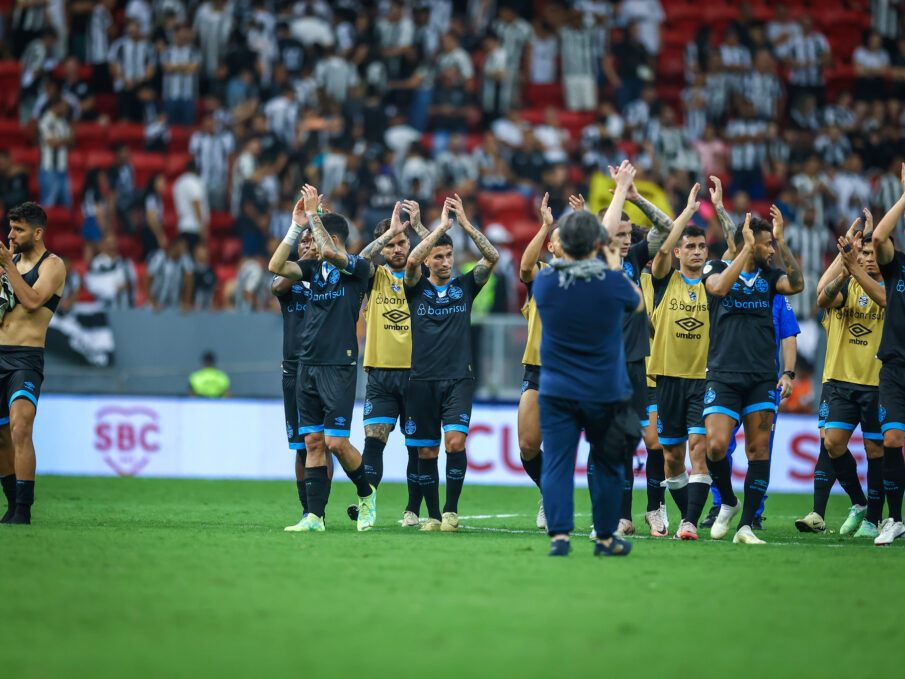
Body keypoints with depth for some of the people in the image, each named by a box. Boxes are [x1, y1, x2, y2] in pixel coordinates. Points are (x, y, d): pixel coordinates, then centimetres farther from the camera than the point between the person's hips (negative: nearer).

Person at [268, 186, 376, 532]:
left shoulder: (357, 268, -5)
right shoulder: (314, 268, 13)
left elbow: (329, 252, -23)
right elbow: (276, 266, 1)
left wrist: (314, 214, -16)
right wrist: (296, 226, -2)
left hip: (339, 366, -6)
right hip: (307, 365, 6)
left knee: (336, 442, -9)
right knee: (313, 442, 3)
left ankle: (366, 494, 16)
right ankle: (314, 516, 3)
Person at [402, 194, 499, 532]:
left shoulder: (464, 286, 8)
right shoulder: (417, 288, 6)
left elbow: (492, 258, -5)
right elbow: (411, 261, -15)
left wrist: (465, 224, -12)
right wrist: (441, 226, -15)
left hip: (459, 378, -1)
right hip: (423, 379, 1)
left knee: (455, 441, -16)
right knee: (426, 451, 2)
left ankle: (451, 510, -5)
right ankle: (432, 516, 13)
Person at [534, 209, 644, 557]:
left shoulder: (544, 281, -7)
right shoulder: (612, 281, -13)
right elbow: (638, 303, 9)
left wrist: (567, 258, 24)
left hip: (557, 392, 1)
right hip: (605, 393, -1)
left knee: (557, 464, 1)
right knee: (607, 464, 12)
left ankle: (559, 534, -10)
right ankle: (606, 537, 20)